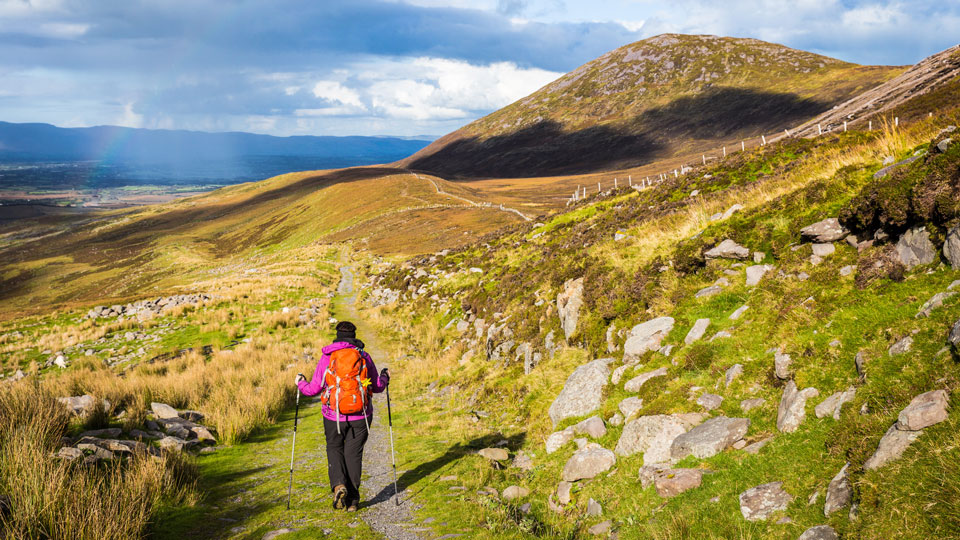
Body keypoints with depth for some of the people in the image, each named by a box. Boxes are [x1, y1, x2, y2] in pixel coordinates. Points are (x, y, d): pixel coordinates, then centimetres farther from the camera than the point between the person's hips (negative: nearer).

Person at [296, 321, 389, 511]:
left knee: (334, 448, 18)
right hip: (360, 416, 1)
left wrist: (300, 383, 22)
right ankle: (352, 499, 11)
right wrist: (385, 377, 30)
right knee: (354, 453, 11)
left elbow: (313, 389, 1)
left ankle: (338, 484, -6)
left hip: (334, 415, -1)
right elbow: (378, 387, 8)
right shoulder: (364, 357, 0)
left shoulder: (327, 358, -3)